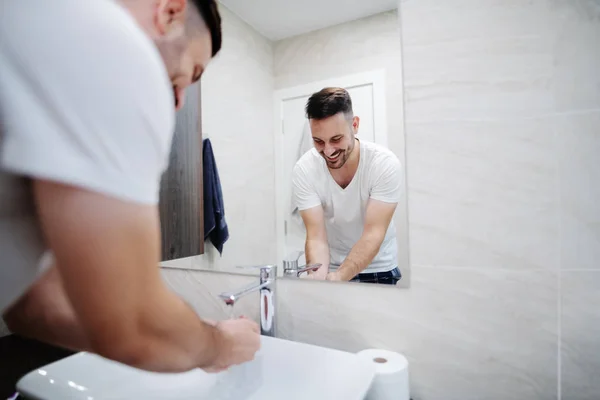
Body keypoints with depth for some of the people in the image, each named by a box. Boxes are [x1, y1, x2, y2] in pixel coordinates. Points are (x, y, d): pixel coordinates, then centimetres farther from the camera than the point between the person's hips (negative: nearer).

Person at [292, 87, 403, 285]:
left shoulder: (385, 164, -23)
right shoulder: (304, 169, -20)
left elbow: (373, 234, -26)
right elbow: (316, 238, -21)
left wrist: (337, 278, -39)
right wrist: (319, 277, -39)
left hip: (378, 269, 0)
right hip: (330, 267, 1)